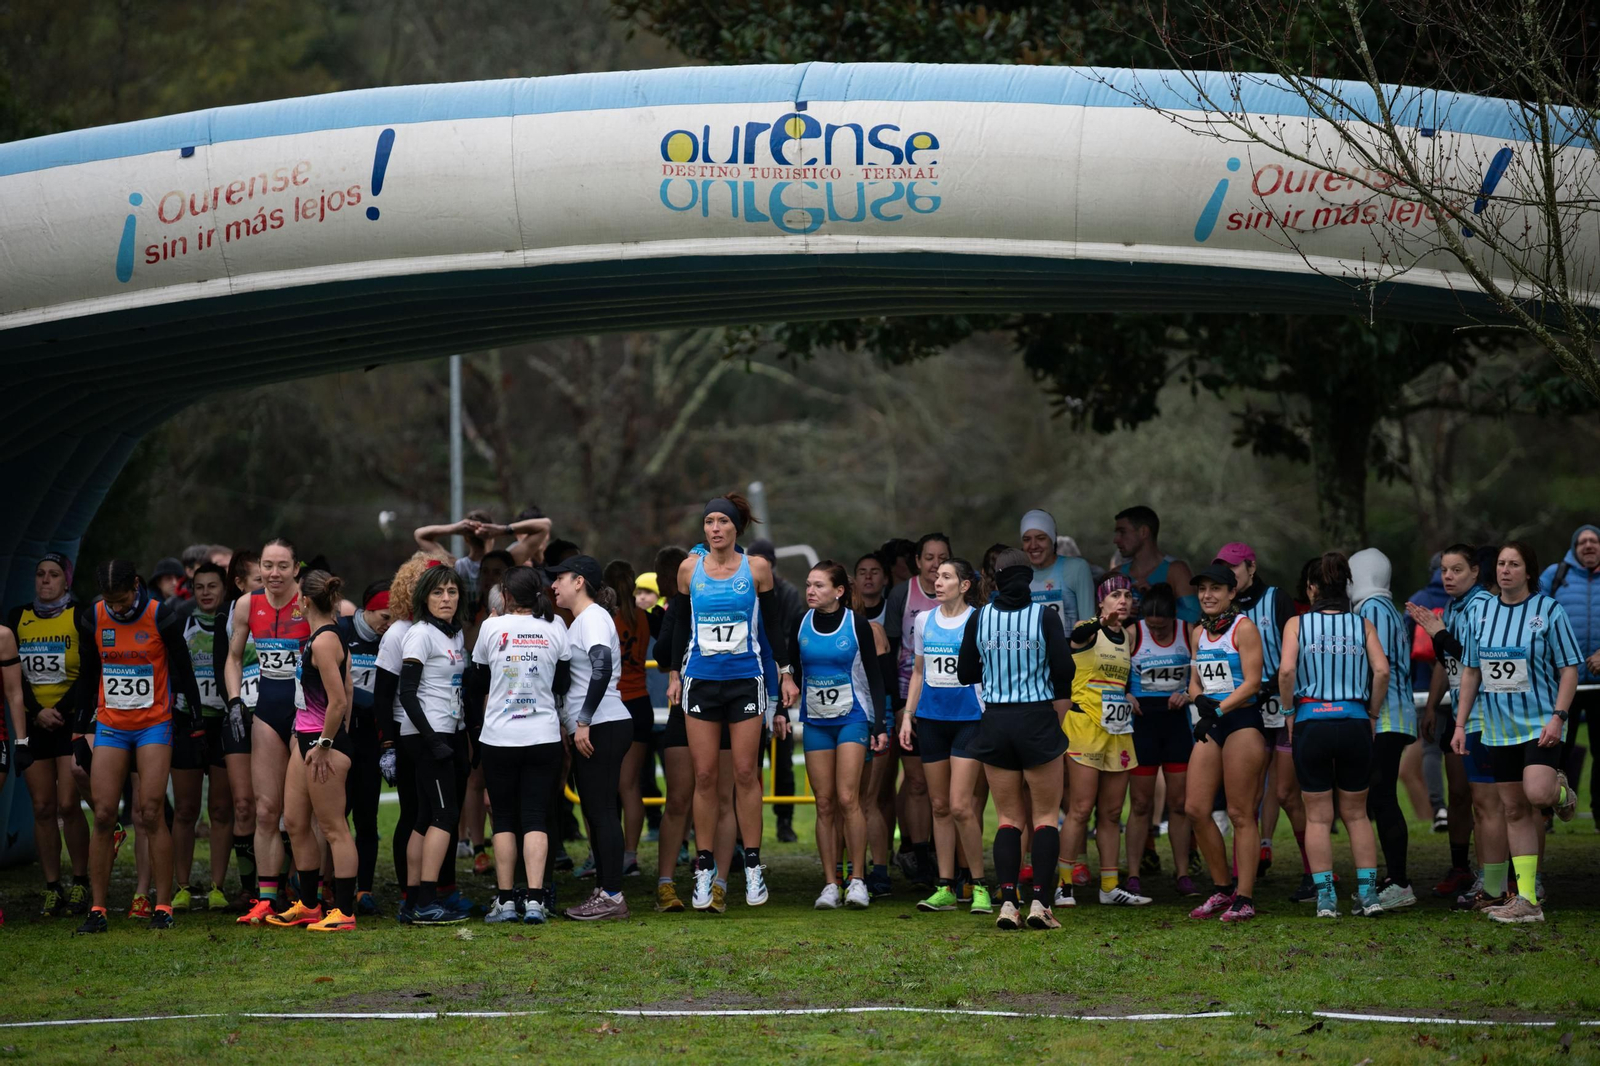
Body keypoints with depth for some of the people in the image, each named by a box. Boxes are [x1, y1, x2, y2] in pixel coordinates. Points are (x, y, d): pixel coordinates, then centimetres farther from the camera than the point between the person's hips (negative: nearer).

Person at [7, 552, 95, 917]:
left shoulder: (81, 616, -1)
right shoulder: (18, 619, 10)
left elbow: (91, 672, -6)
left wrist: (60, 710, -12)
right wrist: (37, 712, -6)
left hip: (72, 720, -4)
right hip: (34, 724, 4)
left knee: (67, 805, -10)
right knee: (43, 808, 1)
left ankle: (80, 883, 1)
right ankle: (52, 889, 6)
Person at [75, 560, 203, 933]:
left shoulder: (161, 617, -10)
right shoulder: (94, 618, 0)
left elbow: (182, 670, -1)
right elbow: (86, 671, 12)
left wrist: (190, 715, 0)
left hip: (154, 724, -3)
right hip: (110, 726, 3)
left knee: (152, 814, -9)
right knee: (103, 817, -3)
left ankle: (163, 906, -3)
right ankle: (97, 909, 2)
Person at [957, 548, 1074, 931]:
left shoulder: (979, 618, 0)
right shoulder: (1045, 616, -7)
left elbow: (965, 674, 5)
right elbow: (1063, 672, -9)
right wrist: (1056, 717, 7)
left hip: (995, 722, 2)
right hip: (1038, 720, -2)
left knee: (1009, 817, 9)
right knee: (1045, 816, 6)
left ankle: (1008, 902, -3)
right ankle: (1040, 901, -6)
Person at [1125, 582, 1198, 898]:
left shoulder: (1189, 634, 0)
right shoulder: (1133, 634, -5)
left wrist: (1187, 694, -9)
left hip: (1177, 719, 2)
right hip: (1142, 719, -2)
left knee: (1180, 802, 4)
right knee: (1141, 803, -1)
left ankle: (1183, 874, 10)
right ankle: (1132, 875, 4)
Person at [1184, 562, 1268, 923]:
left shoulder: (1244, 628, -7)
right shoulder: (1199, 633, 15)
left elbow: (1252, 682, -13)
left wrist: (1218, 710, -20)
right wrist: (1200, 700, -6)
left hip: (1242, 721, -7)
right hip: (1211, 727, 7)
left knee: (1240, 814, -6)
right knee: (1196, 809, 1)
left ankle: (1244, 898, -3)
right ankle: (1222, 888, 15)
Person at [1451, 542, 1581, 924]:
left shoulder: (1548, 611, -5)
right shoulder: (1482, 613, 8)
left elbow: (1569, 667, -5)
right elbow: (1470, 671, 14)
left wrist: (1558, 717, -16)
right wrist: (1460, 724, 10)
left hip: (1540, 723, -4)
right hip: (1499, 727, 4)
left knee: (1536, 793, -25)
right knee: (1514, 810, 4)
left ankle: (1560, 790, 13)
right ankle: (1527, 899, 5)